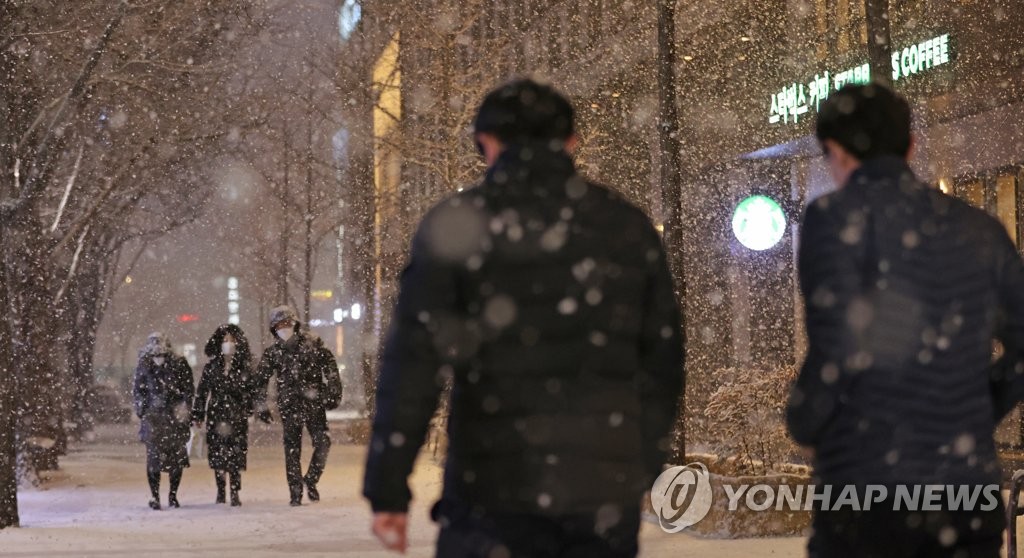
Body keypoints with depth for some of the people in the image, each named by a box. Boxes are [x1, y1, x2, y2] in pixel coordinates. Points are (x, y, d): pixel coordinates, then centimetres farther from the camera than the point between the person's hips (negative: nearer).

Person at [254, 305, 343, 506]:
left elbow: (330, 365, 4)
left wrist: (333, 393, 0)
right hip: (289, 405, 0)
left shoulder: (312, 343, 1)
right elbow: (260, 381, 10)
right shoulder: (272, 352, 4)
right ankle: (295, 492, 6)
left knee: (322, 442, -10)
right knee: (292, 449, 0)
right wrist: (261, 406, 9)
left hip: (314, 401, 0)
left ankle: (311, 480, 10)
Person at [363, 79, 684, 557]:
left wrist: (388, 489, -4)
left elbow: (413, 362, -7)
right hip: (606, 490, 3)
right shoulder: (628, 226, 9)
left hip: (494, 487, -3)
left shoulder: (457, 223, -2)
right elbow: (662, 361, 14)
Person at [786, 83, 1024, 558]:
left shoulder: (837, 216, -5)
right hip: (969, 483, 4)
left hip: (868, 485, -4)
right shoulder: (978, 229, 10)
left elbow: (841, 345, -16)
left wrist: (802, 423, 1)